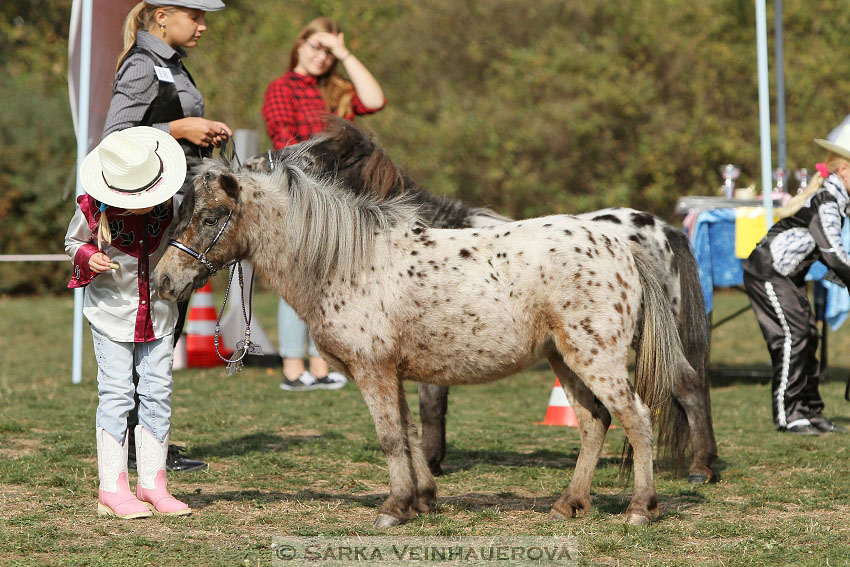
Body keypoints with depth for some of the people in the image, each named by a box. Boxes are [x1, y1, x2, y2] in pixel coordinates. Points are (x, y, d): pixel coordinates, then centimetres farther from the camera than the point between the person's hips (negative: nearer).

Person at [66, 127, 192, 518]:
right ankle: (112, 489, 0)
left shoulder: (169, 204, -11)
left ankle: (152, 485, 11)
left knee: (157, 394, 4)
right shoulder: (93, 209, -17)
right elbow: (72, 241, 2)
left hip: (158, 312, 3)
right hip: (112, 310, -3)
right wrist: (88, 258, -18)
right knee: (116, 394, -5)